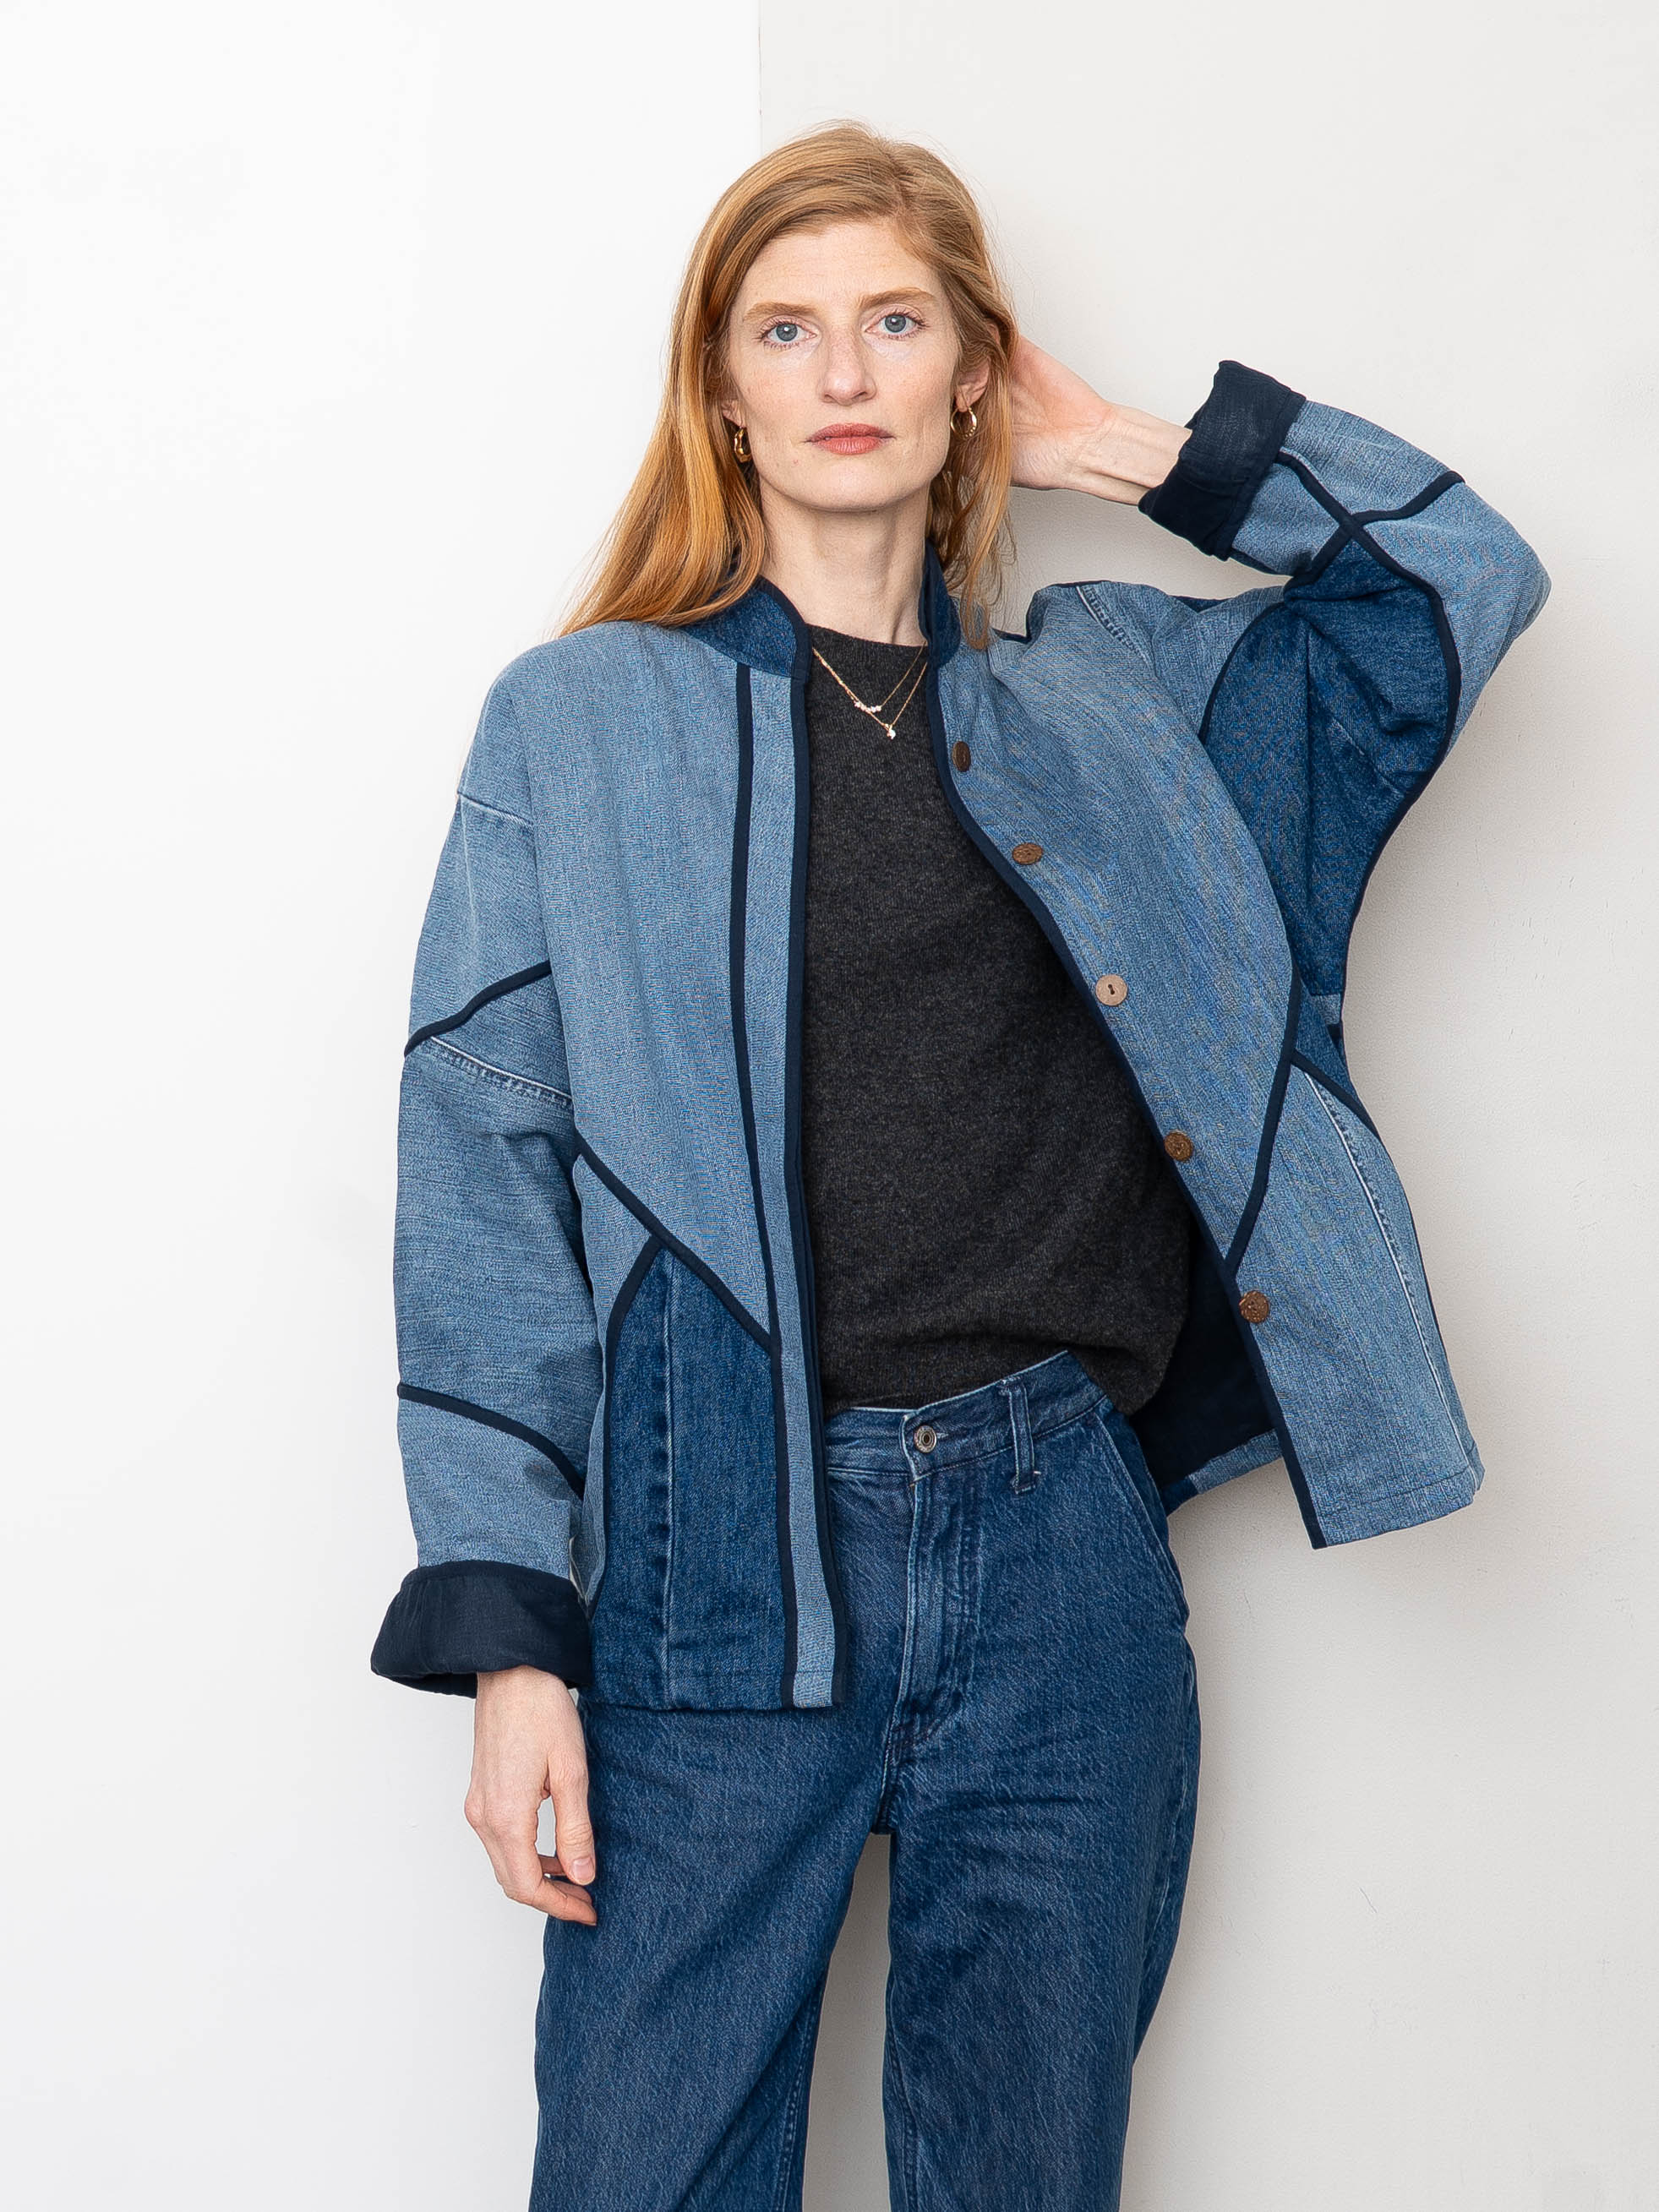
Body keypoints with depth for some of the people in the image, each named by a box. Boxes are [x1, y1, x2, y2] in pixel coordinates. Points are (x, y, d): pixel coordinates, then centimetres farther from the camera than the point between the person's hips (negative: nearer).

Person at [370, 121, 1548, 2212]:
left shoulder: (1112, 688, 13)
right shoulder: (580, 720, 4)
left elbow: (1464, 574, 17)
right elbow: (485, 1161, -1)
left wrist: (1144, 448, 12)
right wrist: (506, 1634, -9)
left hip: (1066, 1550, 2)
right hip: (723, 1555, -2)